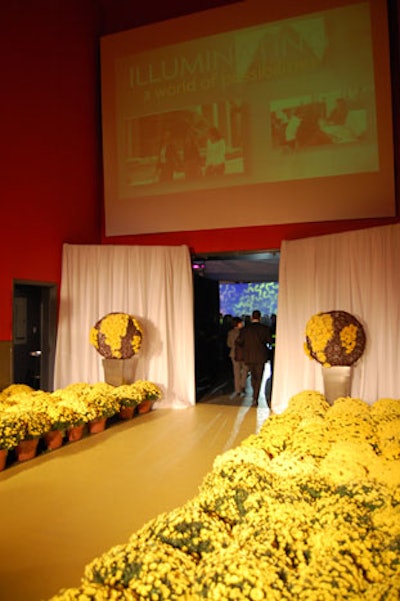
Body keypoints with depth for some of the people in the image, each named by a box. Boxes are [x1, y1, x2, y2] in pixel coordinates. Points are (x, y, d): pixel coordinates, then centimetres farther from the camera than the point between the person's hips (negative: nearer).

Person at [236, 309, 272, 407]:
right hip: (260, 357, -2)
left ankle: (255, 396, 29)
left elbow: (239, 342, -4)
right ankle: (255, 398, 1)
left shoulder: (245, 329, -3)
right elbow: (270, 341, -6)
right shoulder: (264, 328, -7)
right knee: (259, 378, 6)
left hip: (248, 357, 2)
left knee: (253, 377, 19)